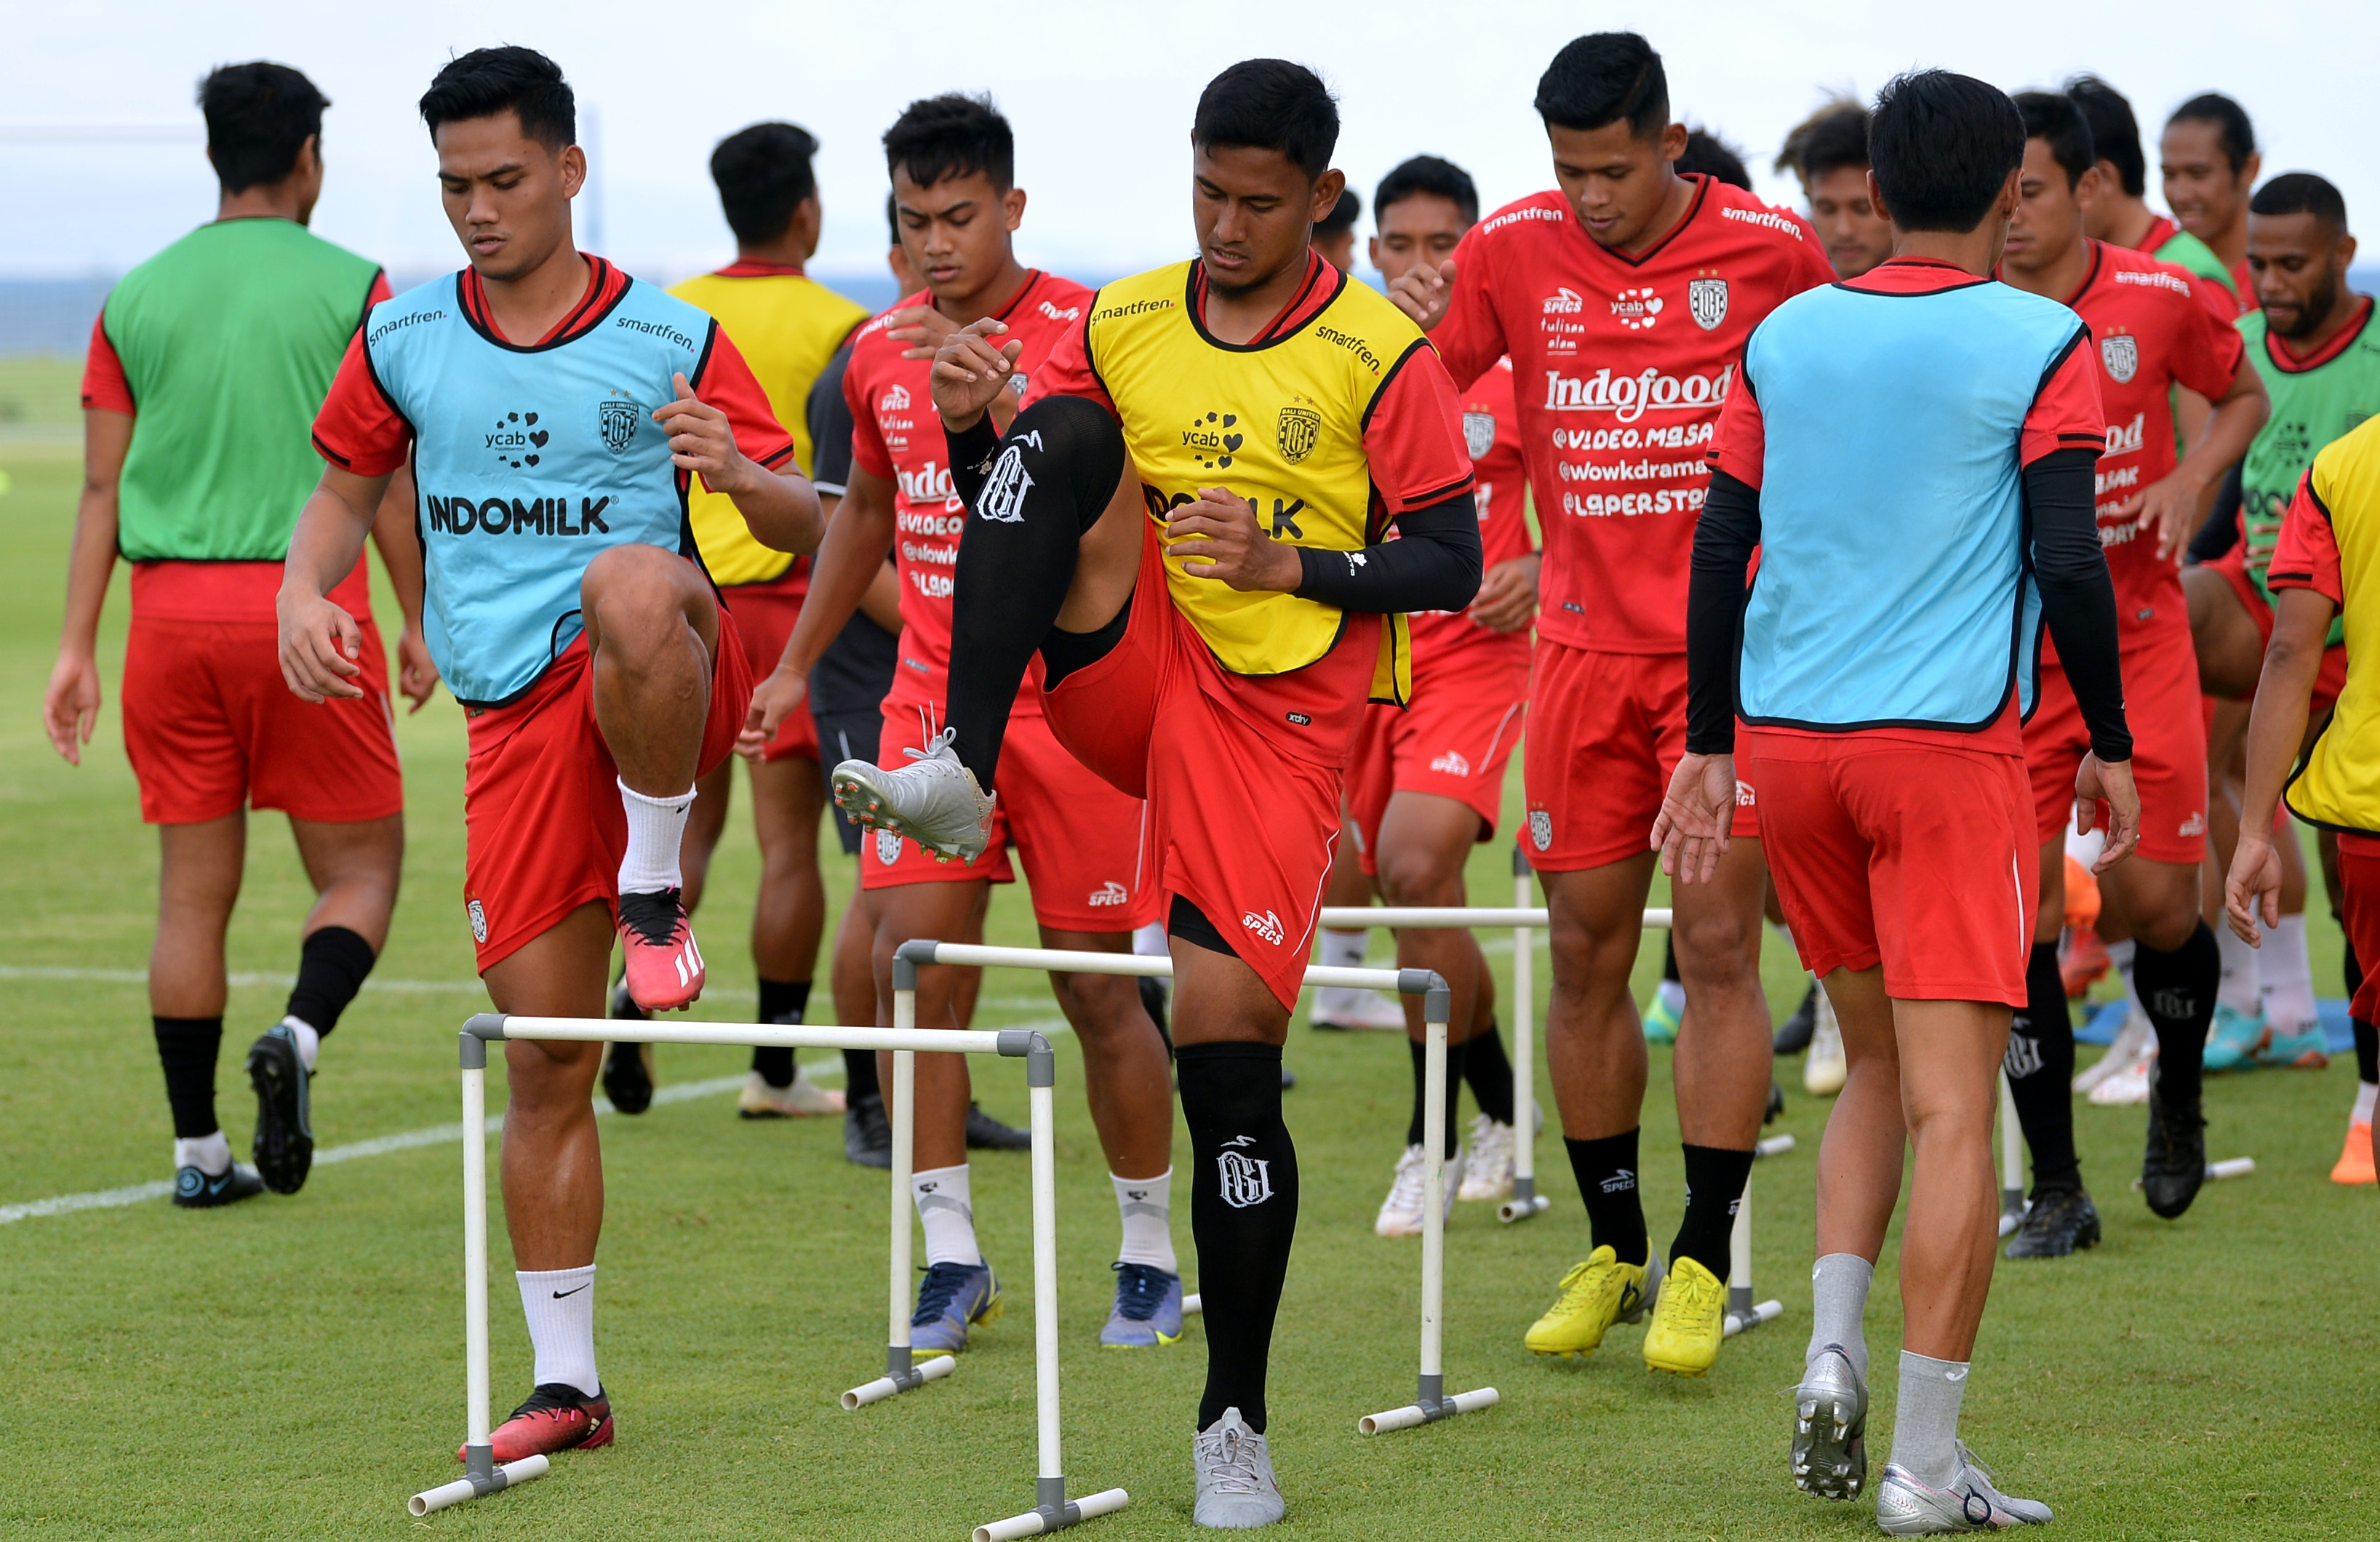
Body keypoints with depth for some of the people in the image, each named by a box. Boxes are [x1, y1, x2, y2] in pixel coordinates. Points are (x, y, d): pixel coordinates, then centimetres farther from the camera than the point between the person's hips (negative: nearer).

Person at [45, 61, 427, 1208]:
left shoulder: (135, 299, 8)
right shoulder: (350, 289, 0)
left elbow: (102, 486, 6)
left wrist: (76, 647, 7)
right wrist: (418, 622, 7)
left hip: (174, 609, 3)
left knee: (192, 889, 8)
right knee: (361, 865, 7)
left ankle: (197, 1153, 9)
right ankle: (299, 1034, -21)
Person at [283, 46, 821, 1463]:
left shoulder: (675, 341, 1)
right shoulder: (402, 341, 8)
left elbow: (803, 528, 3)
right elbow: (346, 490, 23)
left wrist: (741, 473, -19)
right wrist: (305, 593, 3)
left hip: (662, 696, -3)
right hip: (517, 712, 3)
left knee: (631, 585, -41)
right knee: (545, 1065, 1)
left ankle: (656, 889, -19)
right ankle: (567, 1382, 13)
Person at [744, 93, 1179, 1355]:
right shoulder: (881, 354, 8)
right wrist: (797, 661, 25)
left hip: (1072, 701, -4)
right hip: (932, 697, 4)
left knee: (1096, 988, 1)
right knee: (913, 962, -7)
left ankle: (1150, 1256, 17)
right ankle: (951, 1259, 2)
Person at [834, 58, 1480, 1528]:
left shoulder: (1383, 359, -3)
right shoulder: (1121, 325, 8)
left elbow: (1454, 566, -4)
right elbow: (1029, 497, 12)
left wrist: (1290, 563, -18)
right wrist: (978, 428, -10)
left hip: (1277, 717, -3)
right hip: (1126, 675, 3)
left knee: (1232, 1056, -10)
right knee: (1073, 436, -22)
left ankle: (1235, 1420, 4)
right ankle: (961, 772, -30)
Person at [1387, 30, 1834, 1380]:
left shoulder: (1770, 249, -4)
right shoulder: (1516, 251, 0)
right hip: (1586, 648, 3)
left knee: (1718, 944, -7)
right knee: (1587, 954, 5)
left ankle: (1703, 1265, -1)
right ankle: (1612, 1250, 19)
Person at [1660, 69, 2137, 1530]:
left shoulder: (1785, 337, 9)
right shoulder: (2041, 343, -3)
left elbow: (1720, 546, 8)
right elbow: (2068, 559, -9)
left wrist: (1709, 746, 14)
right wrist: (2111, 741, 2)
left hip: (1788, 742, 5)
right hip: (1950, 748, -5)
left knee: (1880, 1063, 21)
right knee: (1953, 1100, -4)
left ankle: (1832, 1353, 4)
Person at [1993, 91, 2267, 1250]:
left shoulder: (2159, 299, -5)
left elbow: (2243, 394, 13)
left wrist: (2192, 480, -5)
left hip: (2140, 641, 0)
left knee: (2155, 900, -3)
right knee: (2018, 912, -6)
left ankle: (2179, 1094, 30)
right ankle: (2056, 1190, 3)